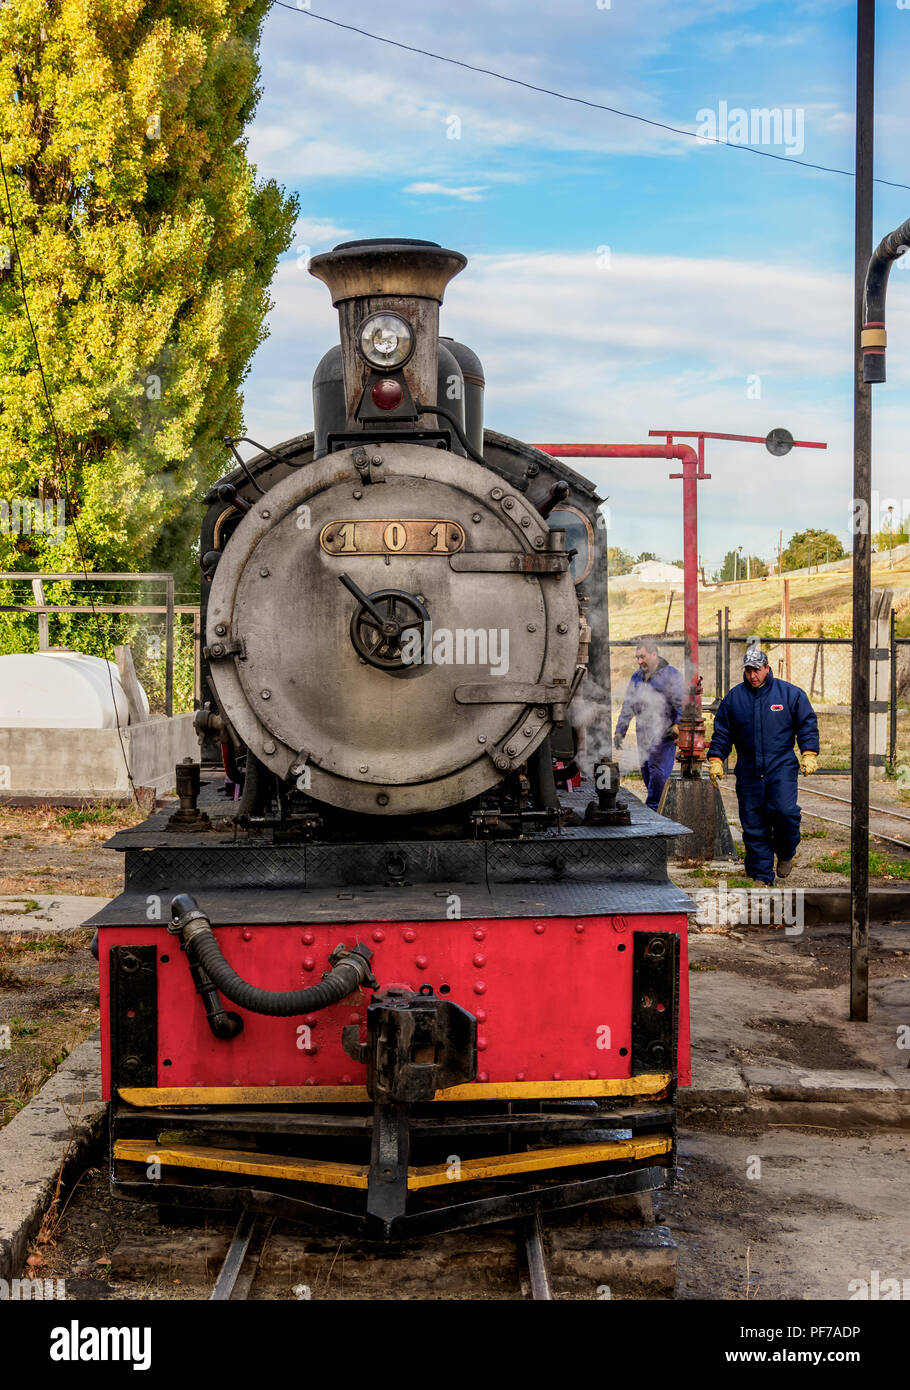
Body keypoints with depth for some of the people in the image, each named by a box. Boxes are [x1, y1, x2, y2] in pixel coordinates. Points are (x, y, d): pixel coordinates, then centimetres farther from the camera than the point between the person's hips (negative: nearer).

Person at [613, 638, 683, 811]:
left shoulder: (670, 674, -2)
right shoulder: (636, 678, 17)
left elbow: (680, 703, -6)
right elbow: (628, 706, 21)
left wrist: (678, 725, -17)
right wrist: (619, 731, 14)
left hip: (663, 733, -7)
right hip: (643, 735, 7)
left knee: (657, 770, -14)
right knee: (646, 771, 6)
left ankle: (653, 808, -12)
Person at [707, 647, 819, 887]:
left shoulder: (790, 693, 3)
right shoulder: (734, 698, 8)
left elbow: (807, 724, 7)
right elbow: (722, 732, 14)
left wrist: (808, 754, -3)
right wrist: (715, 759, 6)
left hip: (781, 767, -2)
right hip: (748, 770, 2)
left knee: (785, 811, -20)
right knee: (753, 824, 1)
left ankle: (786, 853, 9)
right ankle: (761, 875, 10)